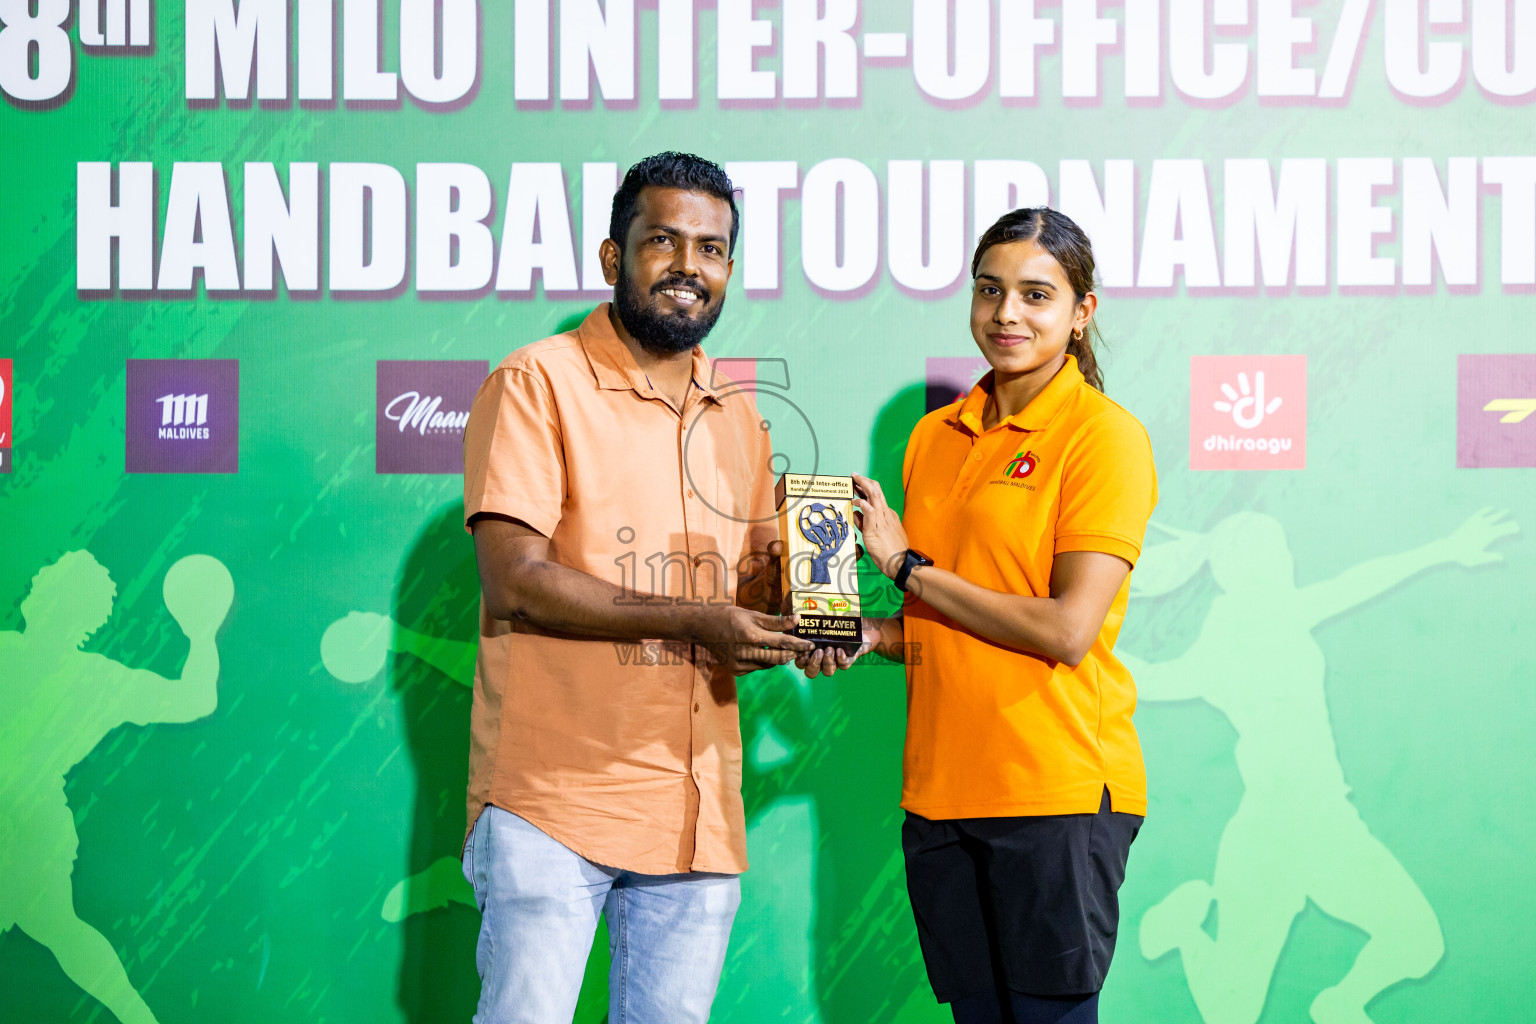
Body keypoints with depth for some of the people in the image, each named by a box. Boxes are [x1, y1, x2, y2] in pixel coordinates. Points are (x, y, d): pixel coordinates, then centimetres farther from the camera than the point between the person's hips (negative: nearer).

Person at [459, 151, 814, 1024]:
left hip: (699, 815, 6)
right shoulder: (540, 384, -3)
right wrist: (690, 620, -18)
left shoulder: (739, 418, 18)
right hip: (552, 797, -6)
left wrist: (799, 624, -2)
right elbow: (516, 581, -13)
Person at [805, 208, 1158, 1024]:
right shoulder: (936, 436, 13)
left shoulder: (1105, 435, -7)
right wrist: (869, 635, 1)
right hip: (940, 790, 6)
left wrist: (908, 565, -9)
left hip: (1056, 788, -6)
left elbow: (1066, 630, -15)